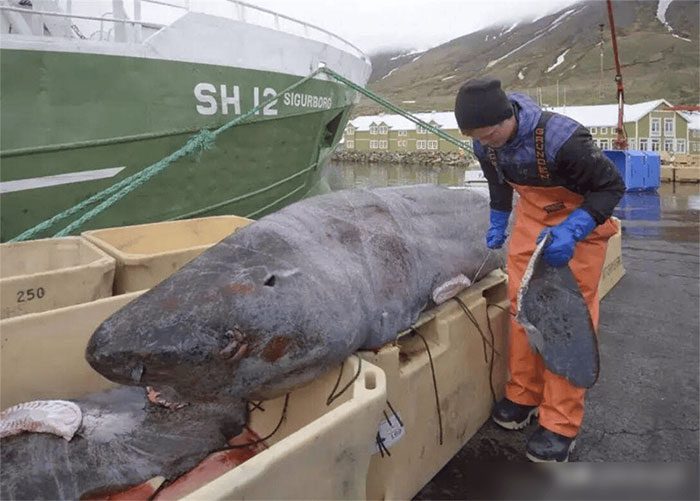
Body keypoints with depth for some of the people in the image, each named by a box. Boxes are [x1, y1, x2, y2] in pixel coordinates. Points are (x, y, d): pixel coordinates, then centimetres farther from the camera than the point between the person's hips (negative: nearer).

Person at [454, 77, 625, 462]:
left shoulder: (561, 138, -34)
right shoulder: (486, 144, -13)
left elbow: (612, 186, -23)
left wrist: (571, 230, -35)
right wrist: (497, 224, 14)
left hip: (580, 220, -6)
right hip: (531, 219, 6)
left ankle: (560, 423, 4)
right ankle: (524, 396, 22)